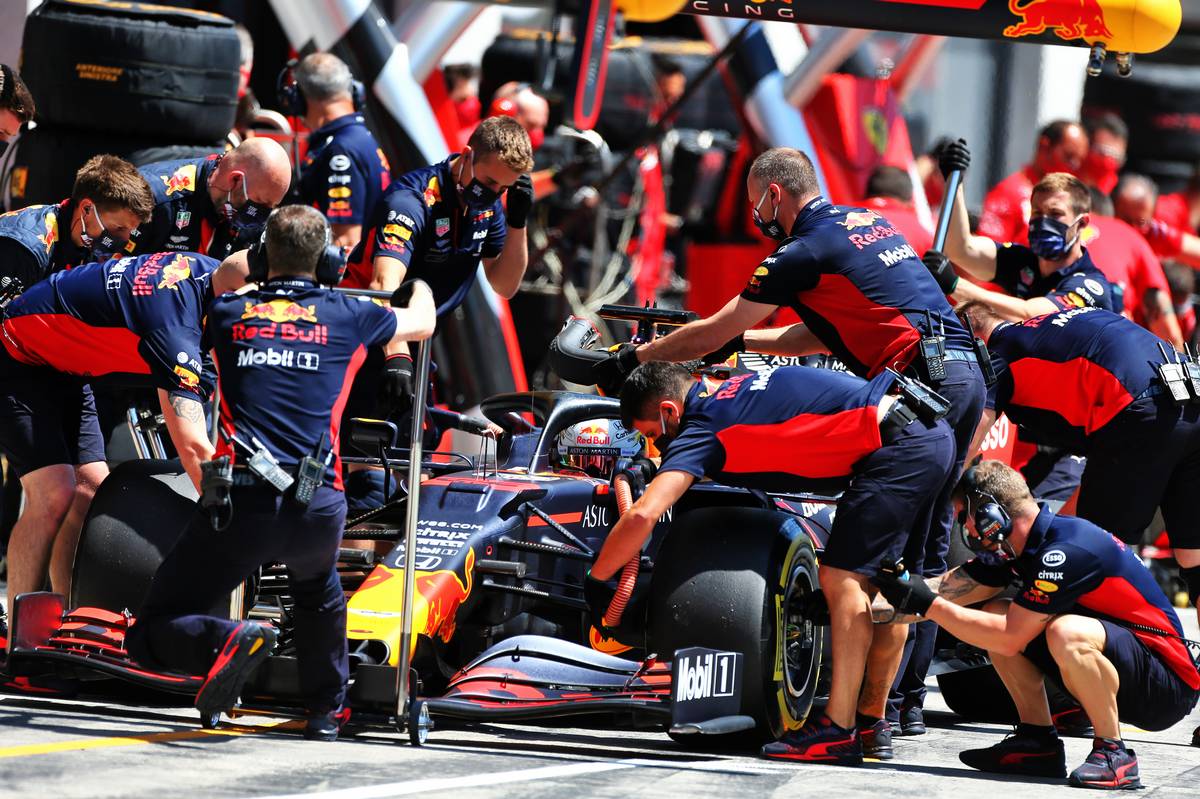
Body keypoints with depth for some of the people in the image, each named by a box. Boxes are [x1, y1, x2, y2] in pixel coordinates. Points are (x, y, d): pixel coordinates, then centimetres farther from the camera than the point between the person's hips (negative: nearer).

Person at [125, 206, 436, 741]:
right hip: (318, 509, 2)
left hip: (241, 501, -2)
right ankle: (326, 708, 36)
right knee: (317, 587, 39)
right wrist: (420, 286, 57)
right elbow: (422, 322, 35)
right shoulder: (347, 316, 12)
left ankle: (228, 640, -25)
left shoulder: (227, 313, 11)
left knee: (151, 636, 4)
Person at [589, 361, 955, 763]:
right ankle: (872, 723, 21)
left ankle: (838, 732, -13)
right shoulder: (730, 392, 18)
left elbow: (641, 516, -18)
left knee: (842, 579, -10)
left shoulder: (702, 429, -8)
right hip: (932, 434, 10)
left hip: (898, 447, -10)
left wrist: (594, 581, -6)